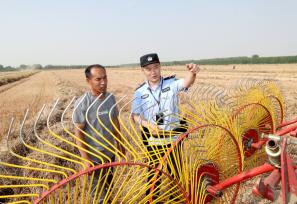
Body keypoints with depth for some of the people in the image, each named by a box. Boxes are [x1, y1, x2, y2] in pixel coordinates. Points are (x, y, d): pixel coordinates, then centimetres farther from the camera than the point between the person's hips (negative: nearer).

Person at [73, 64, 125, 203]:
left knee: (109, 184, 26)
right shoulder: (82, 103, -21)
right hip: (94, 156, -5)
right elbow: (78, 132, -17)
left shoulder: (111, 98, -4)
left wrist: (119, 143, 12)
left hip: (110, 152, 5)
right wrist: (85, 159, -19)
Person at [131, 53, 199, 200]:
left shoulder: (171, 83, -9)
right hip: (152, 139, 1)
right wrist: (148, 125, -21)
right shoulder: (140, 92, -4)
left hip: (174, 136, 0)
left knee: (175, 171, 17)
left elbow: (187, 83, -29)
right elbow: (135, 116, -3)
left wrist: (192, 73, -51)